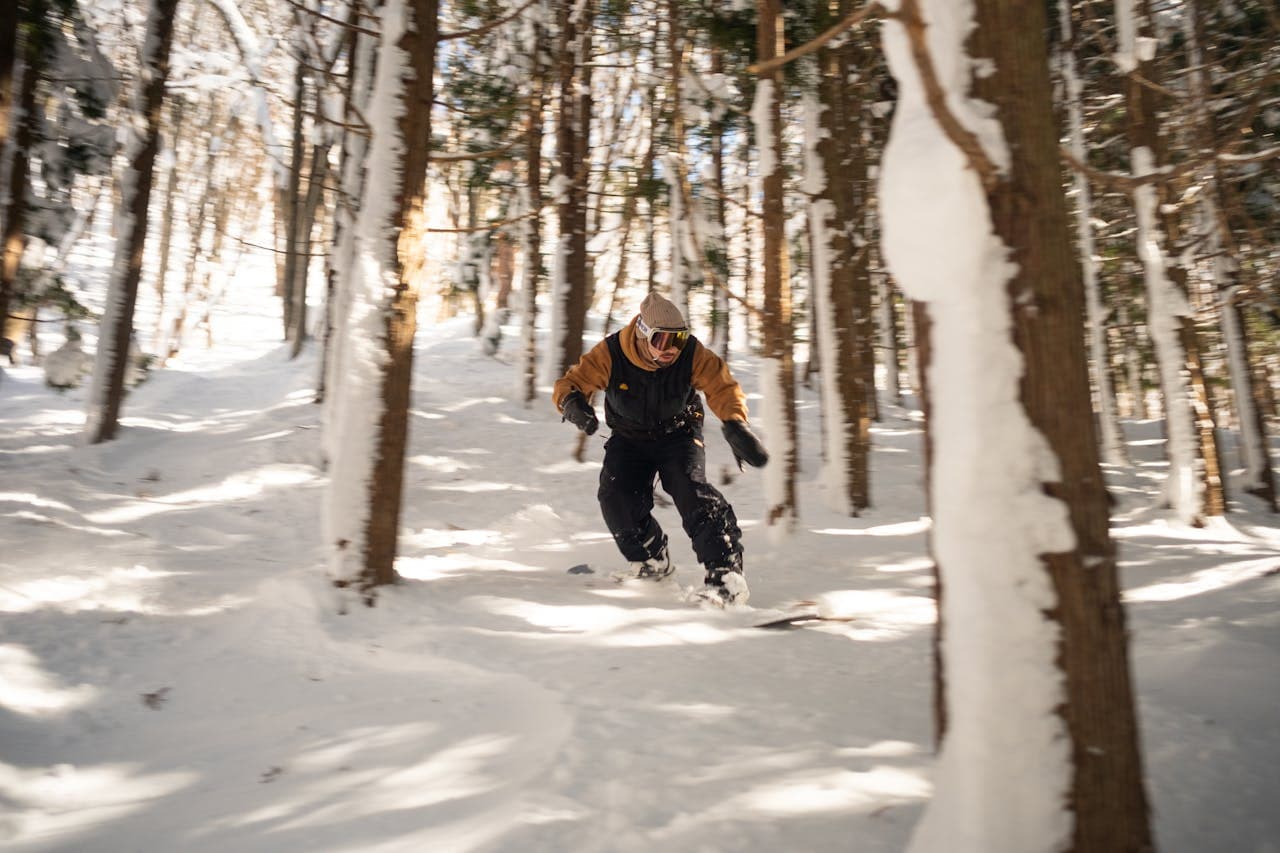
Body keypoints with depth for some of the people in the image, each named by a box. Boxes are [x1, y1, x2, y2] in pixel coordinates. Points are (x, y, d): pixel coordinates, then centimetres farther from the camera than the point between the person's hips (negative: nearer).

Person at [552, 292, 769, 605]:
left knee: (691, 489, -26)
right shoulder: (611, 354, -25)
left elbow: (723, 387, -28)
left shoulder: (692, 354, -25)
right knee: (616, 496, -18)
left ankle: (726, 572, -23)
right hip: (629, 438, 2)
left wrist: (736, 426, -49)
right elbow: (570, 382, -21)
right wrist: (574, 403, -47)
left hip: (678, 434, -1)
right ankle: (651, 560, 8)